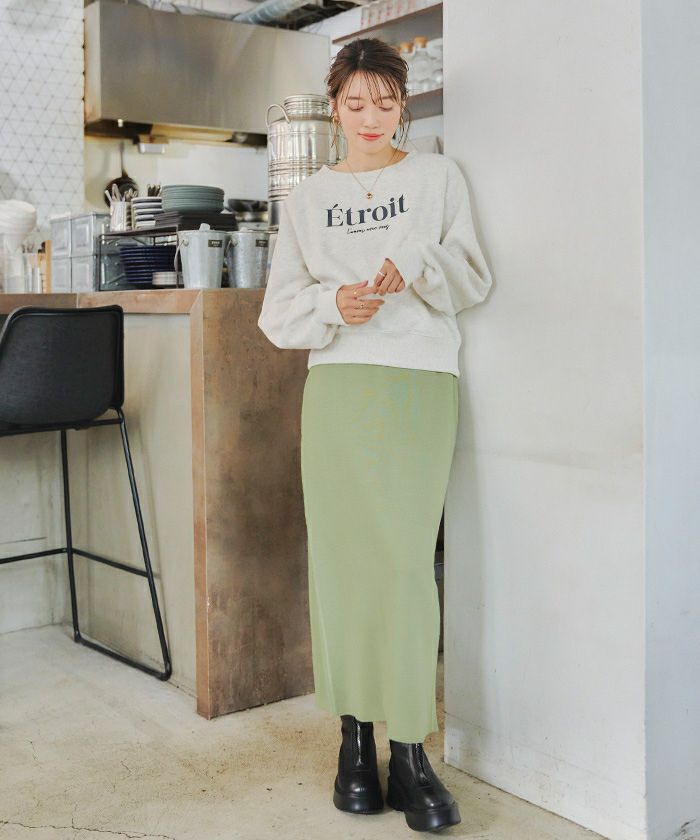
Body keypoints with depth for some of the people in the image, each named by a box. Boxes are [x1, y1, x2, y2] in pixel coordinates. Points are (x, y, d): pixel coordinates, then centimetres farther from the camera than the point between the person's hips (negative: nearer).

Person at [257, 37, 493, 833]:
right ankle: (354, 735, 13)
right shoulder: (306, 199, 15)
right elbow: (278, 311, 8)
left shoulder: (437, 176, 12)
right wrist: (333, 303, -13)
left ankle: (409, 751, 1)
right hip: (337, 385, 2)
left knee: (407, 561, -10)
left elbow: (474, 278, 7)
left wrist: (416, 267, -14)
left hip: (421, 383, -1)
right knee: (341, 557, 0)